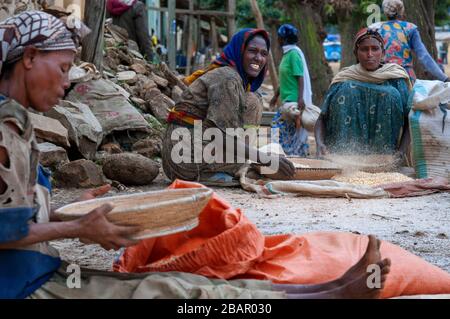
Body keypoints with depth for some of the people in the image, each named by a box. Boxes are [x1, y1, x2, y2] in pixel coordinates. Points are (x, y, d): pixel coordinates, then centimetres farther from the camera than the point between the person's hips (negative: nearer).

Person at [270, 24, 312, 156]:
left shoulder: (294, 53, -14)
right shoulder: (287, 53, 14)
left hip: (295, 100, -9)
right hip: (288, 100, 9)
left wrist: (300, 99, -27)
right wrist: (276, 96, 26)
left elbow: (300, 78, -20)